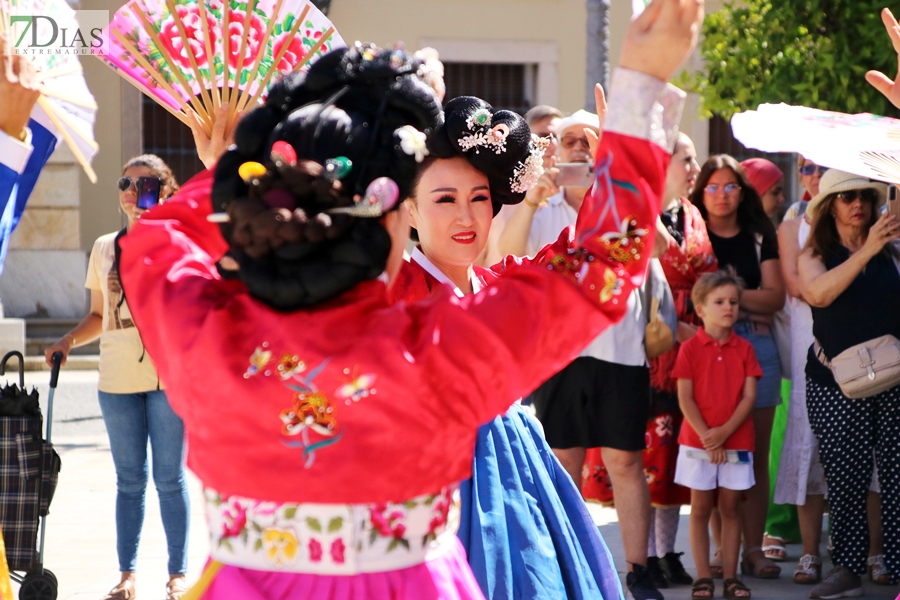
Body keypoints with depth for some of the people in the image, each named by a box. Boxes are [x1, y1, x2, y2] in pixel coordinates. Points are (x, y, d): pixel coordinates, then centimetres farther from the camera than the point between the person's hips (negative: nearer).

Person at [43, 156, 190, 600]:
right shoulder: (105, 248, 11)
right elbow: (98, 315, 16)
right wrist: (69, 340, 1)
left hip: (169, 375, -3)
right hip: (117, 377, 3)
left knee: (170, 477, 0)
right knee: (129, 479, 8)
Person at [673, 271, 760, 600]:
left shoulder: (744, 348, 4)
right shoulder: (690, 349, -2)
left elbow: (749, 396, -1)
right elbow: (685, 399, -5)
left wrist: (725, 431, -14)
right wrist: (706, 437, -13)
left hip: (736, 442, 2)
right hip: (697, 443, -2)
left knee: (731, 508, 5)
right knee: (700, 508, 2)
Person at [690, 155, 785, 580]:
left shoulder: (760, 238, 13)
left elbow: (776, 296, 5)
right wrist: (752, 303, -7)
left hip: (756, 346, 3)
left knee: (756, 455, 1)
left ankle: (753, 549, 4)